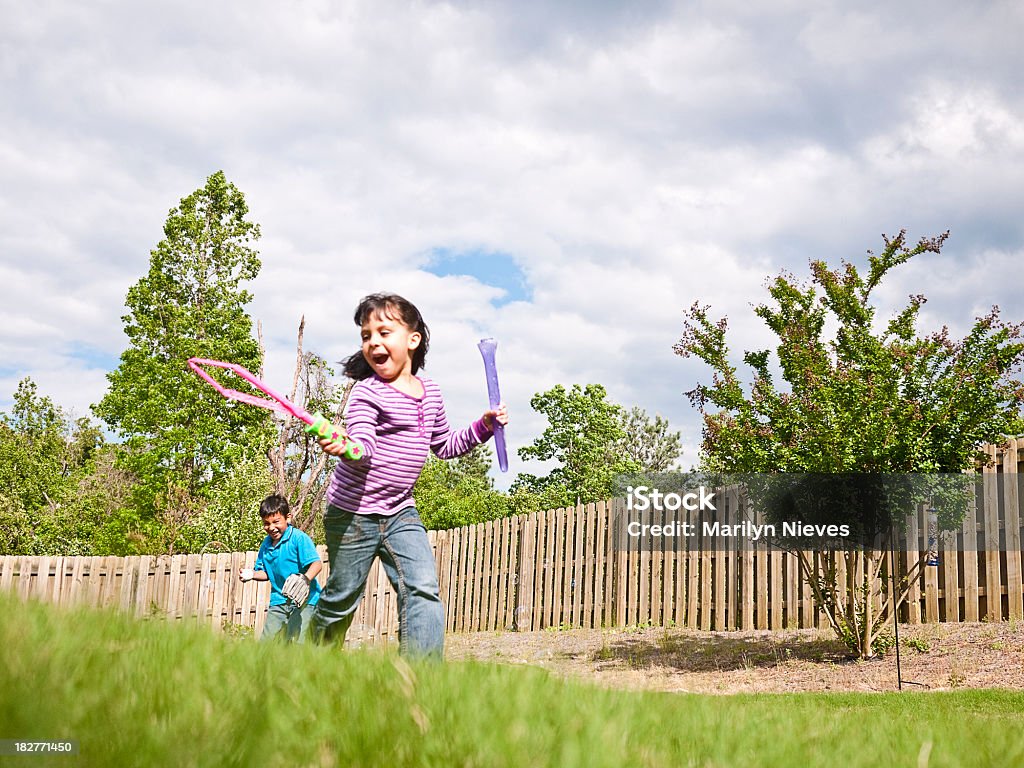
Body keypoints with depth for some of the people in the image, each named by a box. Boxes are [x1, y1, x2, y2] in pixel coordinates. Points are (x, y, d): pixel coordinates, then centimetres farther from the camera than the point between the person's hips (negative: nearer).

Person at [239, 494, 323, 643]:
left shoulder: (299, 538, -13)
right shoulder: (266, 545, 9)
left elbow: (316, 563, -21)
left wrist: (306, 579, -39)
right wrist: (252, 574, -2)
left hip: (304, 599, -7)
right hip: (278, 600, 7)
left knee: (295, 640, -17)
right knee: (266, 641, 6)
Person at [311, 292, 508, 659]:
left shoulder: (429, 392, 7)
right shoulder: (367, 392, -14)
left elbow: (444, 445, 21)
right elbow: (364, 449, -28)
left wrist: (484, 425, 10)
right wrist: (344, 446, -51)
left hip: (400, 511, 5)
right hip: (353, 511, -5)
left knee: (423, 590, -11)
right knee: (341, 599, 8)